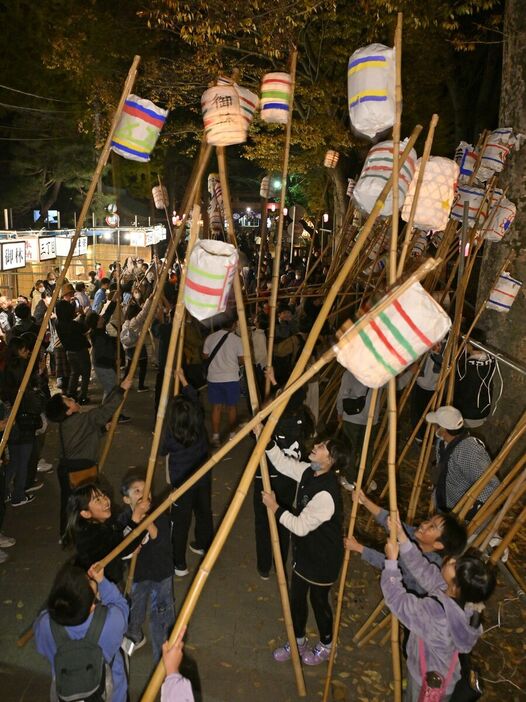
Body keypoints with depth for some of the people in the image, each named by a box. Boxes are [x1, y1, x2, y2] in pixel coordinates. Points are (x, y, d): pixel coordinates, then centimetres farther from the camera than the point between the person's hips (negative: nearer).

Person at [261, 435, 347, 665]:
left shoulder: (326, 493, -35)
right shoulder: (308, 471, -11)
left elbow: (301, 526, -31)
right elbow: (281, 461, -4)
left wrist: (274, 507, -25)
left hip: (323, 557, -7)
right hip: (304, 551, 7)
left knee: (319, 599, 16)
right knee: (296, 597, 22)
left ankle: (326, 646, 43)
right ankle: (298, 641, 46)